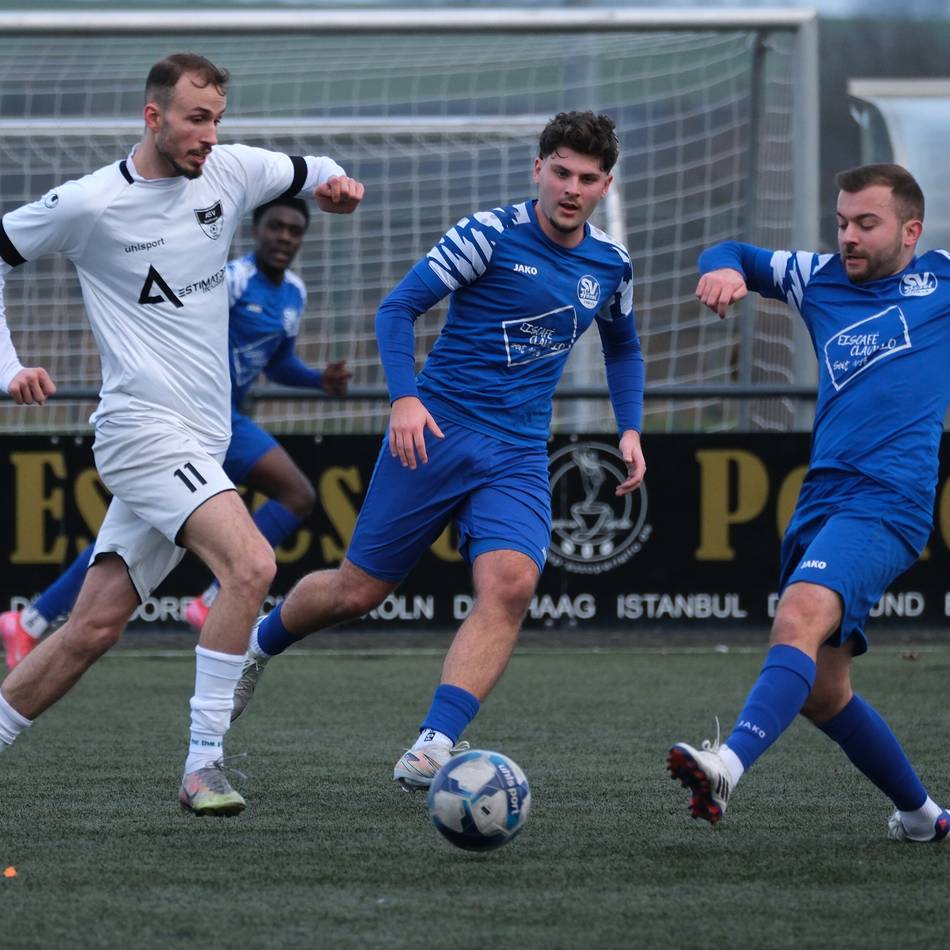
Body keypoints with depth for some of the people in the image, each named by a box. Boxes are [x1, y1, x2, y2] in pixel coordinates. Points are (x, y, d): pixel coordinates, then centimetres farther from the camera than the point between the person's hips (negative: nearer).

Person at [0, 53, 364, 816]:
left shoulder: (229, 172, 7)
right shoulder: (89, 204, -8)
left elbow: (307, 173, 25)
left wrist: (336, 184, 1)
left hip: (200, 440, 6)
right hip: (143, 429, -6)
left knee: (95, 626, 5)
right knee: (251, 563, -25)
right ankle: (204, 765, -23)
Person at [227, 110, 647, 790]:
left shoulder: (611, 265, 9)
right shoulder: (491, 234, -8)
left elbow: (623, 348, 28)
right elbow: (399, 307, -8)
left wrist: (630, 430, 14)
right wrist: (404, 397, -22)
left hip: (519, 459, 3)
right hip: (436, 435, -3)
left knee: (510, 583, -24)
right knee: (359, 589, 3)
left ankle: (433, 747, -28)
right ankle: (258, 645, 35)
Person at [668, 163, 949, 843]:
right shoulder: (821, 280, 19)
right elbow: (739, 257, 26)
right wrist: (723, 268, 6)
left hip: (887, 501, -7)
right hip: (821, 502, 7)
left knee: (801, 616, -31)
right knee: (820, 690, 9)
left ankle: (730, 766, -51)